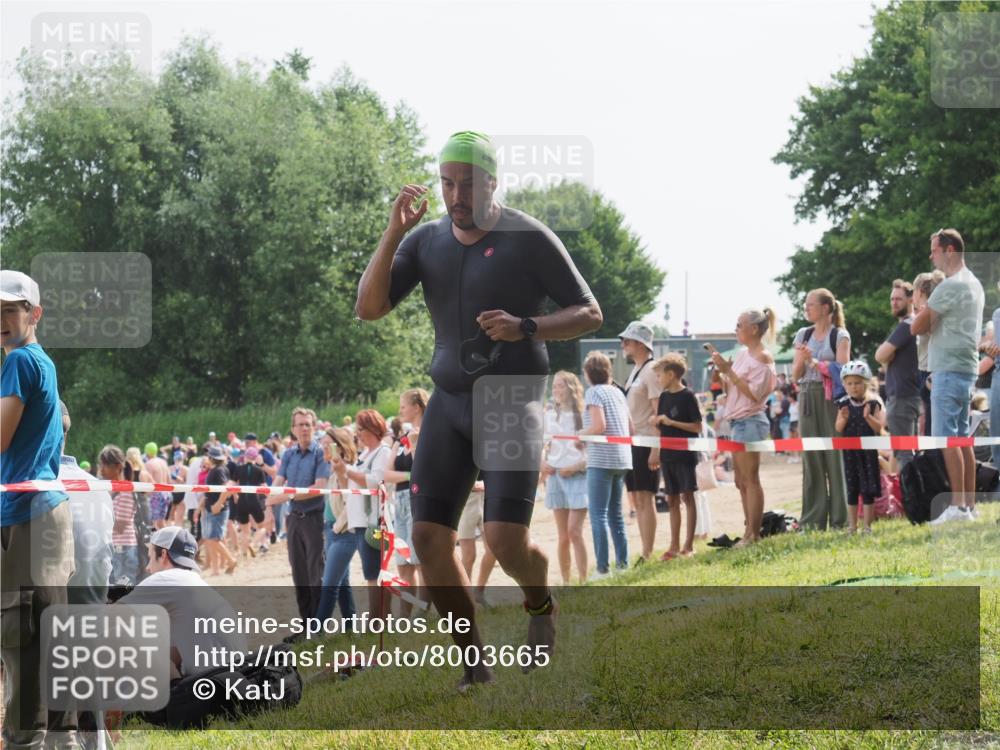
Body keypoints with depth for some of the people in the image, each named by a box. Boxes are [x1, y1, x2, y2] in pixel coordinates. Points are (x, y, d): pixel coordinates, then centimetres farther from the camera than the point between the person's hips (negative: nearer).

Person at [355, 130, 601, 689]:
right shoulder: (426, 241, 7)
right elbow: (369, 307, -2)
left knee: (506, 539, -16)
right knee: (429, 537, -5)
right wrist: (395, 232, -12)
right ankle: (474, 664, 7)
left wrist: (526, 327, -20)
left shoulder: (529, 239, -6)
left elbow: (590, 314, -3)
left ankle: (542, 607, 18)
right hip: (450, 402, 5)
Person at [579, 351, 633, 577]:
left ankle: (603, 569, -10)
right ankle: (622, 563, 14)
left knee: (598, 515, -6)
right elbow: (631, 428, 15)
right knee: (615, 513, 15)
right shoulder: (617, 392, 15)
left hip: (601, 460, -8)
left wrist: (579, 434, -3)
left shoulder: (594, 392, -8)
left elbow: (598, 426, -18)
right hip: (622, 459, 8)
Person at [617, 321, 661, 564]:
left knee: (645, 498, -9)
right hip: (631, 443, 10)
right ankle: (645, 551, 14)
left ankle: (647, 555, -9)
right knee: (635, 498, 10)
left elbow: (659, 412, -17)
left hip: (645, 443, -10)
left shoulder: (651, 371, -12)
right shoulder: (635, 370, 16)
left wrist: (656, 449, -22)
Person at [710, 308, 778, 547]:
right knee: (741, 482, 10)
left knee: (750, 480, -8)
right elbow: (728, 390, 18)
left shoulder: (762, 358, -9)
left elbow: (753, 393, -18)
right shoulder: (742, 355, 15)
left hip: (751, 421, -9)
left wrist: (728, 371, -18)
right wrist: (720, 371, 2)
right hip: (738, 421, 9)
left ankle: (753, 534, -7)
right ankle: (749, 532, 13)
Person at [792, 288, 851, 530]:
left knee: (834, 456, -6)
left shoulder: (840, 335, 0)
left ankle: (839, 518, -2)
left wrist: (814, 362, -15)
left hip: (831, 397, -4)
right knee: (811, 458, 3)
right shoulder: (803, 335, 13)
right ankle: (813, 519, 6)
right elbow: (796, 375, 12)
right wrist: (801, 359, -8)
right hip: (807, 396, 4)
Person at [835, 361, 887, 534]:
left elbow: (879, 427, -8)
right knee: (852, 488, 6)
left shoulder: (872, 404, -2)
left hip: (868, 451, -2)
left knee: (868, 489, 1)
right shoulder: (844, 405, 3)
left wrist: (868, 416, -23)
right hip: (850, 451, 2)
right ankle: (852, 525, 12)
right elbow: (838, 429, 1)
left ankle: (867, 525, 7)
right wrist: (843, 418, -18)